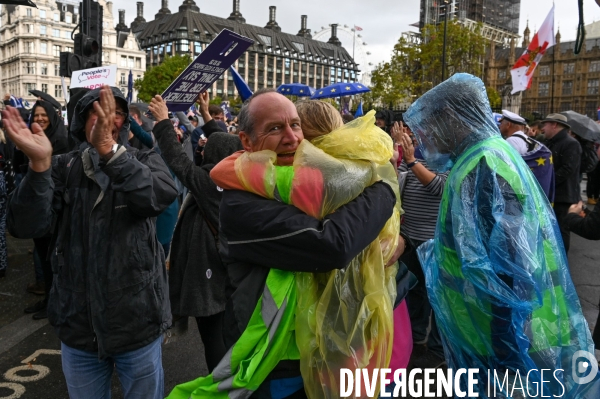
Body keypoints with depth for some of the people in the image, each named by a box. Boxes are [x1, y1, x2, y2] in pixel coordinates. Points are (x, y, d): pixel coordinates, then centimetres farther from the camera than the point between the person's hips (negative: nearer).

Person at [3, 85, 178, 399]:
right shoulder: (63, 167, 1)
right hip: (78, 324, 2)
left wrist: (110, 150, -36)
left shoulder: (144, 161, -2)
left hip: (137, 321, -1)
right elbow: (26, 227, -14)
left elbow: (161, 195, -25)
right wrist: (39, 164, -28)